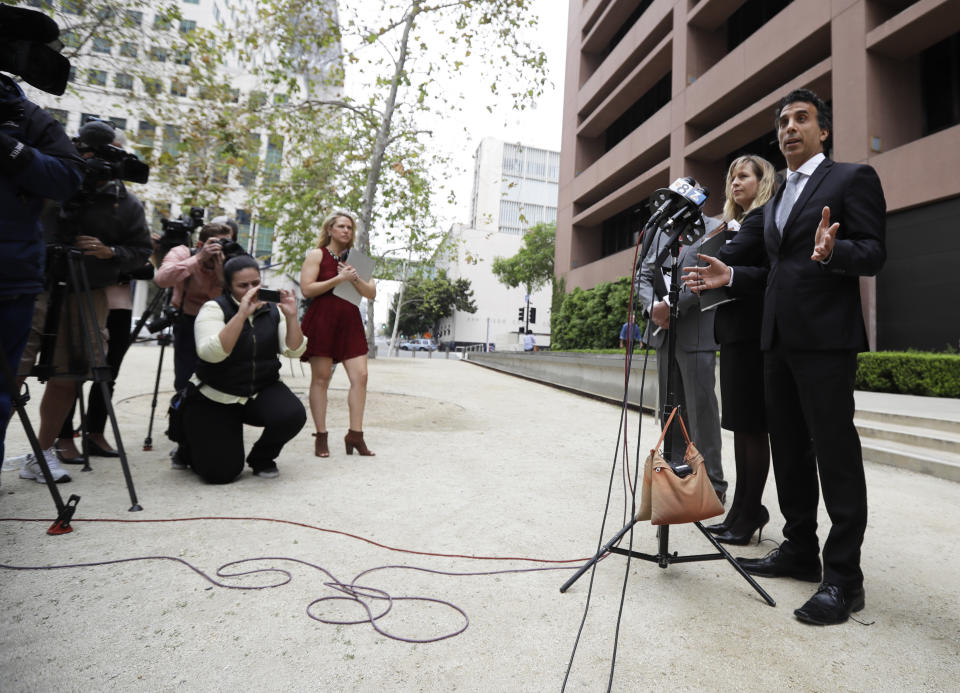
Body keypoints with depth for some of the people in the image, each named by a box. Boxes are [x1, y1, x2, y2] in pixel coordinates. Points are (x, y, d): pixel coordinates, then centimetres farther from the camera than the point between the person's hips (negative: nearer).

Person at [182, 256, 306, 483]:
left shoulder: (272, 310, 2)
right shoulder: (214, 309, -10)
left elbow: (294, 351, -6)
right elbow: (211, 353, -28)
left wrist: (291, 317, -21)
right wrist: (242, 315, -35)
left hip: (262, 391, 3)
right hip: (214, 400, -3)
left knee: (293, 414, -29)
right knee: (221, 473, -12)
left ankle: (262, 458, 4)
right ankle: (190, 450, 26)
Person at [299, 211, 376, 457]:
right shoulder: (317, 254, 5)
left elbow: (372, 294, 10)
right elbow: (306, 289, -8)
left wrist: (355, 279, -7)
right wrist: (338, 279, -13)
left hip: (350, 321, 4)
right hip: (322, 319, -4)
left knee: (360, 375, -6)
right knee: (320, 378, 0)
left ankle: (355, 434, 2)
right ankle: (321, 436, 7)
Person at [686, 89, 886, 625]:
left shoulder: (853, 178, 1)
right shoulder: (777, 202, 23)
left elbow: (874, 254, -8)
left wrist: (832, 251, -29)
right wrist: (730, 275, 11)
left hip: (825, 338, -8)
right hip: (779, 339, 8)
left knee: (835, 453, -5)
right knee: (789, 450, 12)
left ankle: (844, 576, 6)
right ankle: (800, 551, 25)